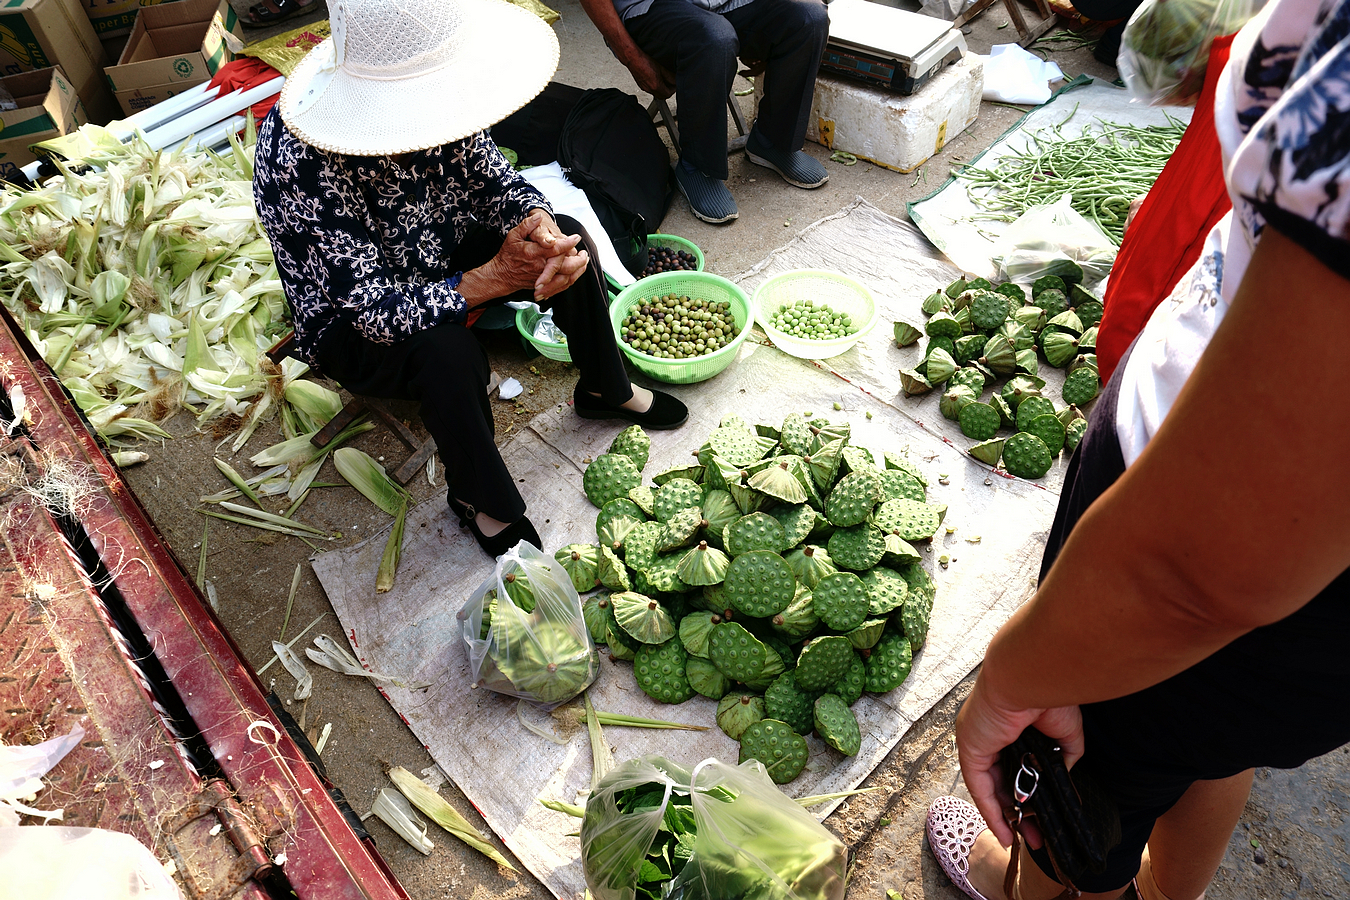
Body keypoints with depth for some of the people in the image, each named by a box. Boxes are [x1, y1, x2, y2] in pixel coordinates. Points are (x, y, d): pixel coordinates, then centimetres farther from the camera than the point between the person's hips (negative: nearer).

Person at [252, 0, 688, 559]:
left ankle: (605, 390, 11)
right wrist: (494, 278, -42)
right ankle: (480, 502, -10)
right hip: (351, 326, -6)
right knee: (450, 353, -37)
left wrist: (538, 222, -30)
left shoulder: (430, 100, -19)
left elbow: (491, 177, -8)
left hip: (438, 264, 6)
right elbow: (374, 310, -37)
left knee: (570, 238, -10)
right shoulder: (298, 156, -36)